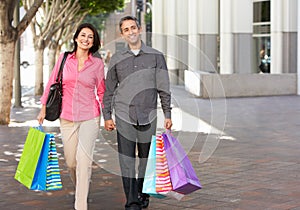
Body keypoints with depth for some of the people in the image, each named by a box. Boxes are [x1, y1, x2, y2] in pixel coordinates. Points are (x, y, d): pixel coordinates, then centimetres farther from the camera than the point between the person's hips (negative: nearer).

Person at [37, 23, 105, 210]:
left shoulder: (97, 63, 2)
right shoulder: (64, 58, 5)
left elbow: (101, 92, 8)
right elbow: (52, 83, 11)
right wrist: (44, 108, 11)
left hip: (90, 117, -2)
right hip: (67, 117, 2)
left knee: (84, 158, -17)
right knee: (71, 161, 7)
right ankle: (81, 189, 38)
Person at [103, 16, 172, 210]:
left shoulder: (156, 57, 5)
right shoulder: (117, 59, 9)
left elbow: (164, 89, 5)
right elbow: (109, 90, 13)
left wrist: (167, 114, 1)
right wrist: (107, 116, 8)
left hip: (148, 115, 0)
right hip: (124, 115, 0)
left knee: (147, 158, 8)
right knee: (126, 160, -4)